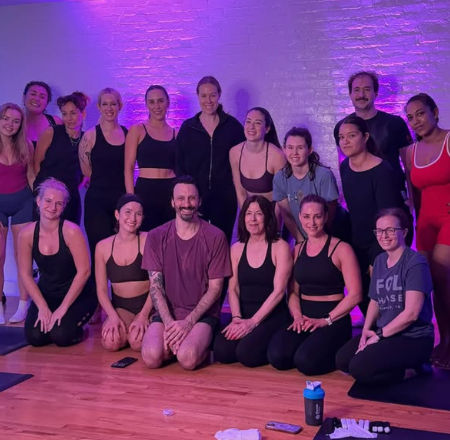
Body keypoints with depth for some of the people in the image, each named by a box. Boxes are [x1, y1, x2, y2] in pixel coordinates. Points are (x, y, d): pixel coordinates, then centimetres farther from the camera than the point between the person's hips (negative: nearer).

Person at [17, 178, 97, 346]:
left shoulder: (71, 231, -20)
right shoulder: (27, 234, -9)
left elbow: (84, 271, -19)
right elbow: (25, 274, -2)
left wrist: (63, 308, -17)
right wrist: (42, 307, -10)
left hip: (77, 295, -3)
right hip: (46, 293, 4)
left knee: (61, 335, -24)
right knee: (34, 337, -16)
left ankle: (76, 326, 11)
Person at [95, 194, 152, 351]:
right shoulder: (103, 247, 3)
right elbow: (101, 289, 5)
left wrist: (143, 315, -17)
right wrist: (113, 316, -11)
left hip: (147, 304, -2)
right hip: (120, 306, 2)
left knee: (137, 342, -28)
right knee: (110, 342, -26)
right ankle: (126, 327, 8)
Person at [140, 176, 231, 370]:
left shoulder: (215, 237, -3)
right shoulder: (156, 236, 3)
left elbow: (215, 287, -3)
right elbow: (155, 285, 0)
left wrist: (189, 321, -13)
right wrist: (169, 323, -14)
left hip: (203, 314, -2)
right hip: (167, 313, 2)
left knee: (188, 358, -29)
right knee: (151, 357, -24)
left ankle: (201, 342, 5)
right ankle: (173, 339, 7)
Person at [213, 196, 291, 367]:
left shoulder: (280, 247, -2)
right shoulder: (237, 249, 12)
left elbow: (278, 291, -9)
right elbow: (233, 289, 9)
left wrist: (253, 321, -15)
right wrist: (236, 317, -10)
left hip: (272, 316, -4)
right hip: (243, 314, 4)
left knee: (246, 353, -27)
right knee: (221, 351, -23)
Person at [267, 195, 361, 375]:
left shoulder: (341, 249, -3)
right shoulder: (297, 250, 14)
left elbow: (354, 295, -8)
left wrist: (326, 320, -13)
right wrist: (297, 316, -5)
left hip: (334, 320, -4)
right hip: (304, 318, 4)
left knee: (305, 361, -28)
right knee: (277, 356, -23)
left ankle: (339, 357, 4)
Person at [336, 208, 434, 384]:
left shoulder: (415, 262, -13)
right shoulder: (380, 260, 12)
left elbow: (411, 313, -19)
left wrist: (379, 335, -15)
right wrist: (366, 330, -3)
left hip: (414, 338, -8)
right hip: (384, 333, 8)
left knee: (359, 368, -23)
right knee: (342, 360, -8)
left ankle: (411, 371, -1)